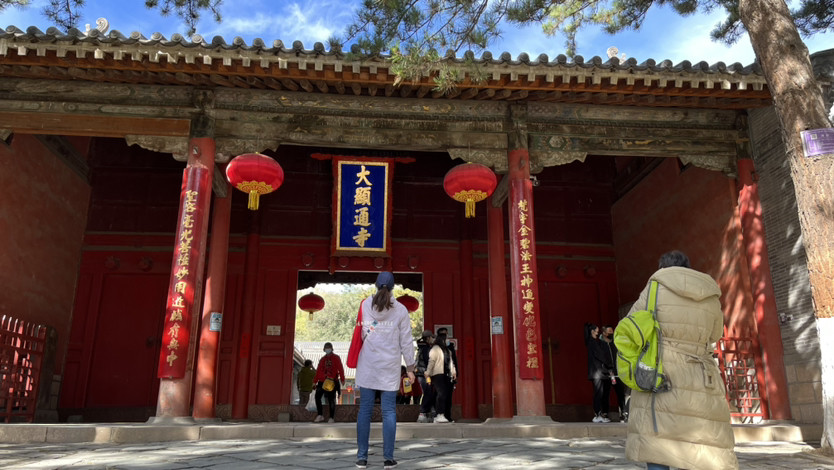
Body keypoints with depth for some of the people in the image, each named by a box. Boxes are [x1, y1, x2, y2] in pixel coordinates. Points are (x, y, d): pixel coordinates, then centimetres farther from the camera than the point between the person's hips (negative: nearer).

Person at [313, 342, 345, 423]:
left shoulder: (336, 358, 4)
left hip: (332, 382, -4)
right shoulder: (322, 359, 17)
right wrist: (315, 381, 10)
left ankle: (332, 417, 4)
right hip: (322, 382, 4)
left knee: (331, 399, -3)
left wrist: (342, 379, -14)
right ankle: (320, 415, 5)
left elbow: (340, 369, -4)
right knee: (317, 396, -5)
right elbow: (318, 370, 16)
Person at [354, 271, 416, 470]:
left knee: (365, 409, 7)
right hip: (390, 366, -1)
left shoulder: (365, 305, 1)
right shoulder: (400, 310, -2)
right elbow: (406, 341, 0)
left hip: (367, 364, 1)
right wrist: (410, 367, 7)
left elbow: (359, 334, -3)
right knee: (389, 411, 5)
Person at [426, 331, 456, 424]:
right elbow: (431, 361, -9)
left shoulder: (447, 349, 23)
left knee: (446, 394, 3)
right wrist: (428, 373, -15)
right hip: (437, 375, -8)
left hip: (447, 375, 8)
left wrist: (453, 371, 20)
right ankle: (440, 415, -19)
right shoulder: (435, 349, -2)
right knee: (441, 393, -18)